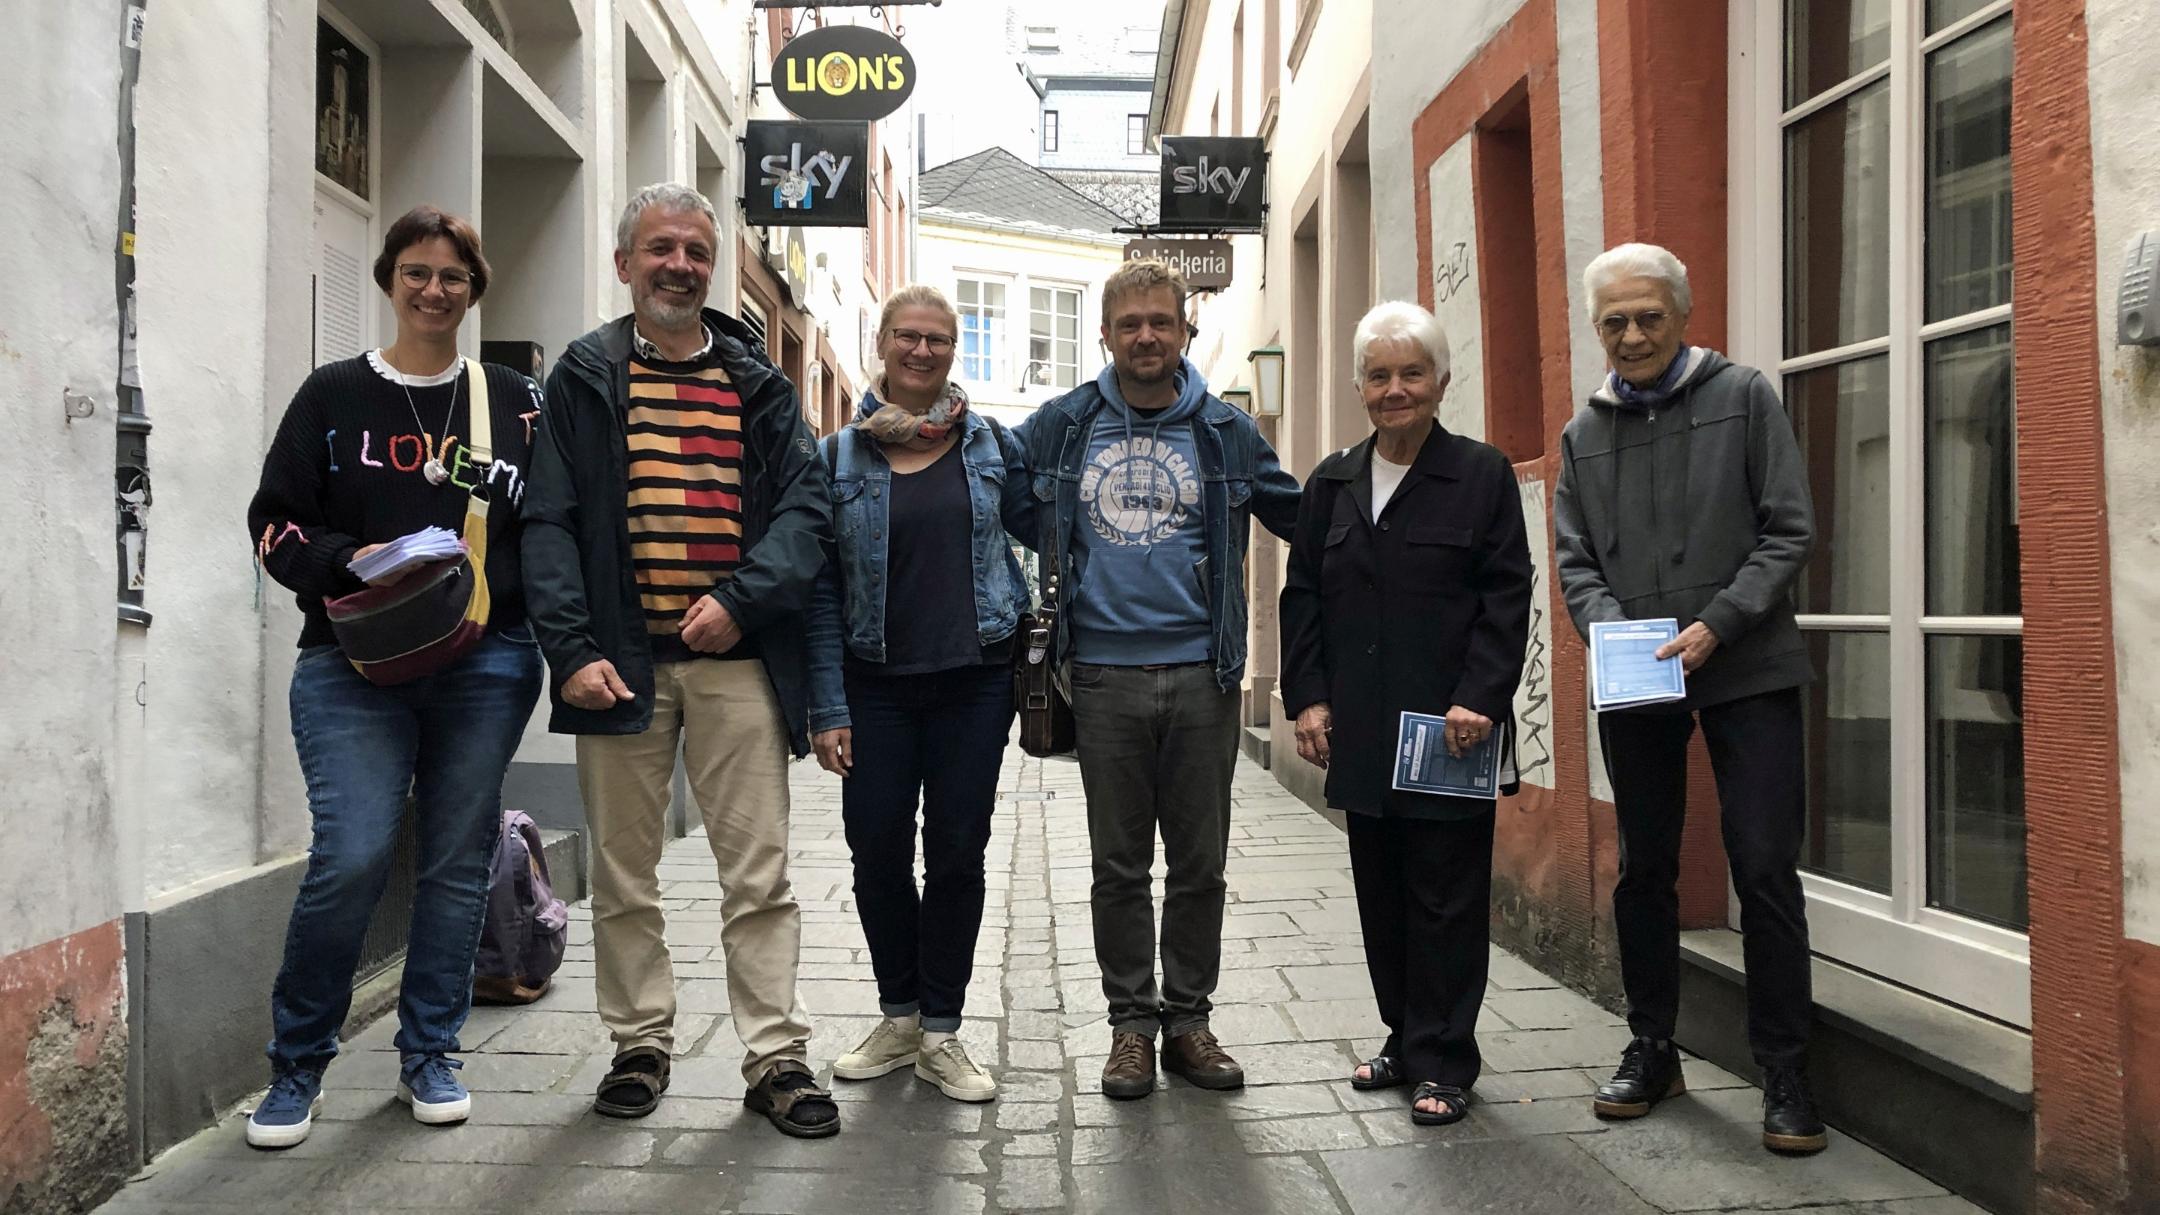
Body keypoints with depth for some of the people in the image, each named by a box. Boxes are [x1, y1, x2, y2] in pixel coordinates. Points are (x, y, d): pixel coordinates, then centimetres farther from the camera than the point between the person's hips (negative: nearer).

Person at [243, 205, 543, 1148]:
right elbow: (275, 522, 5)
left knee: (458, 859, 6)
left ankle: (429, 1054, 21)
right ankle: (296, 1065, 9)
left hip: (485, 665, 2)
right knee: (352, 857, -11)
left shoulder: (514, 401, 10)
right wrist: (349, 560, -13)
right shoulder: (334, 396, 8)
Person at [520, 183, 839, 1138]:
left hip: (737, 660, 0)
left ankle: (776, 1057, 8)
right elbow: (548, 523, 0)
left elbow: (805, 504, 3)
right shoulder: (583, 379, 7)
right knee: (623, 873, 9)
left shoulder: (759, 384, 11)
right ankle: (640, 1046, 23)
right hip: (621, 661, 0)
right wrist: (573, 649, -11)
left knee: (759, 872, 0)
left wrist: (740, 600, -13)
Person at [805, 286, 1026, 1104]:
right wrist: (827, 708, -6)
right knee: (878, 852, 2)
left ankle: (941, 1033, 16)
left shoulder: (991, 444, 4)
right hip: (877, 683, 0)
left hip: (975, 679, 0)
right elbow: (823, 590, 0)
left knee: (957, 853, 3)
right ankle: (898, 1018, 22)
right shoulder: (841, 456, 2)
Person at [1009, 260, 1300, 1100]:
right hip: (1105, 675, 0)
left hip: (1202, 674, 1)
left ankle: (1189, 1021, 21)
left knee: (1201, 864, 8)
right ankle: (1132, 1024, 20)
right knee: (1119, 865, 7)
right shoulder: (1060, 427, 6)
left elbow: (1299, 516, 17)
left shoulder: (1226, 432, 7)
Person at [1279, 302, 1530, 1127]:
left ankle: (1442, 1063, 11)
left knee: (1445, 897, 1)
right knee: (1381, 895, 11)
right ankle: (1407, 1039, 25)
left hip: (1451, 728, -4)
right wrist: (1308, 698, 3)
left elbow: (1506, 598, -5)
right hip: (1361, 732, 5)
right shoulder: (1332, 483, 12)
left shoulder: (1482, 475, 0)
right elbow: (1302, 598, 12)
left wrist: (1479, 699, -14)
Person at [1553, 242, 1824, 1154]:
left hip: (1747, 673, -3)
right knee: (1644, 871, 10)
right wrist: (1607, 627, -11)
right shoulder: (1584, 435, 11)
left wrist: (1718, 622, -15)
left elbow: (1789, 531, -3)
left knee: (1766, 871, -4)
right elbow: (1574, 559, 8)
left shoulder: (1743, 398, 1)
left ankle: (1785, 1074, 7)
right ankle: (1652, 1051, 24)